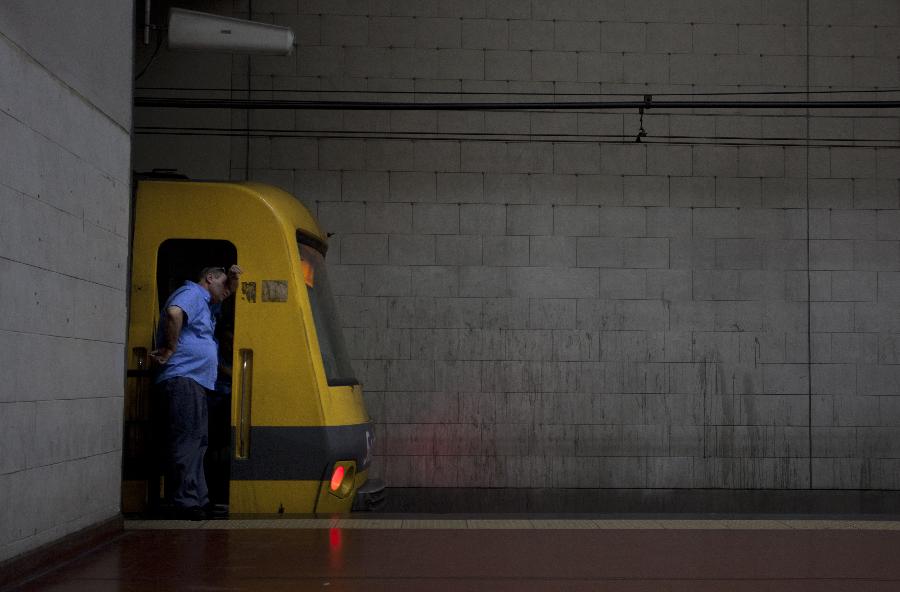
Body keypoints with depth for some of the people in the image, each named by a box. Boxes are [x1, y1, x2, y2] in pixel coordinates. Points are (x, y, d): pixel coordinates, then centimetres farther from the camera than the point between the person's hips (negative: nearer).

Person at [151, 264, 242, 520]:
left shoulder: (205, 304, 27)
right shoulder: (192, 293, -4)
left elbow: (227, 295, 42)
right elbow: (174, 313, -25)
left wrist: (233, 279, 22)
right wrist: (171, 348, -18)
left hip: (195, 383, 11)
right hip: (183, 378, -11)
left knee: (197, 442, 12)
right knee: (186, 441, -12)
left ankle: (200, 501, 16)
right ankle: (186, 503, -13)